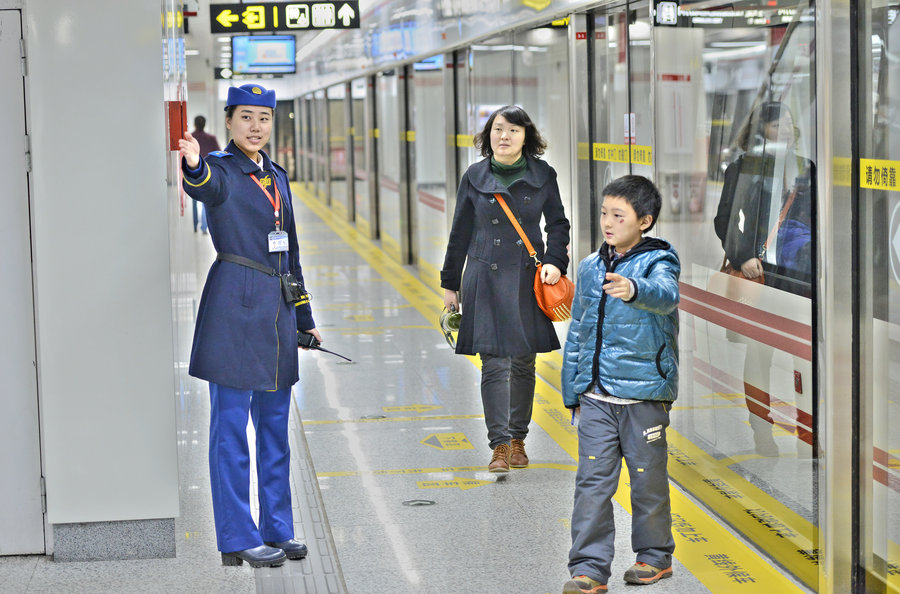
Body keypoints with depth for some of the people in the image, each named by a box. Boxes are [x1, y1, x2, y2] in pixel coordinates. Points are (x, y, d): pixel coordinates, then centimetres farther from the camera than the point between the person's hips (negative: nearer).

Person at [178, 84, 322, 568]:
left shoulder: (276, 176, 16)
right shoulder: (222, 172, -5)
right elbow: (205, 186, -32)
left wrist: (304, 318, 21)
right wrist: (194, 165, -56)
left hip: (277, 310, 7)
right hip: (234, 308, -7)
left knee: (275, 424, 12)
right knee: (231, 425, -3)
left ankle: (277, 529, 21)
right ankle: (238, 540, 2)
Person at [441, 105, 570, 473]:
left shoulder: (542, 176, 2)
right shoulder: (475, 177, 2)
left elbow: (557, 223, 11)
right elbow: (461, 233, 8)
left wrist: (554, 261, -6)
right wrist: (450, 284, 10)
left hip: (527, 277, 1)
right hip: (486, 278, -1)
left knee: (523, 362, 8)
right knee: (493, 363, -7)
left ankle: (518, 439, 20)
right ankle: (500, 444, -3)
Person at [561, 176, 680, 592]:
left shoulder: (657, 262, -6)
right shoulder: (589, 268, 10)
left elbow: (666, 295, -31)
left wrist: (635, 290, -53)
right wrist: (574, 393, 18)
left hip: (643, 394, -4)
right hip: (596, 397, 4)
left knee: (648, 479, 8)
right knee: (592, 481, -2)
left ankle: (655, 555, 26)